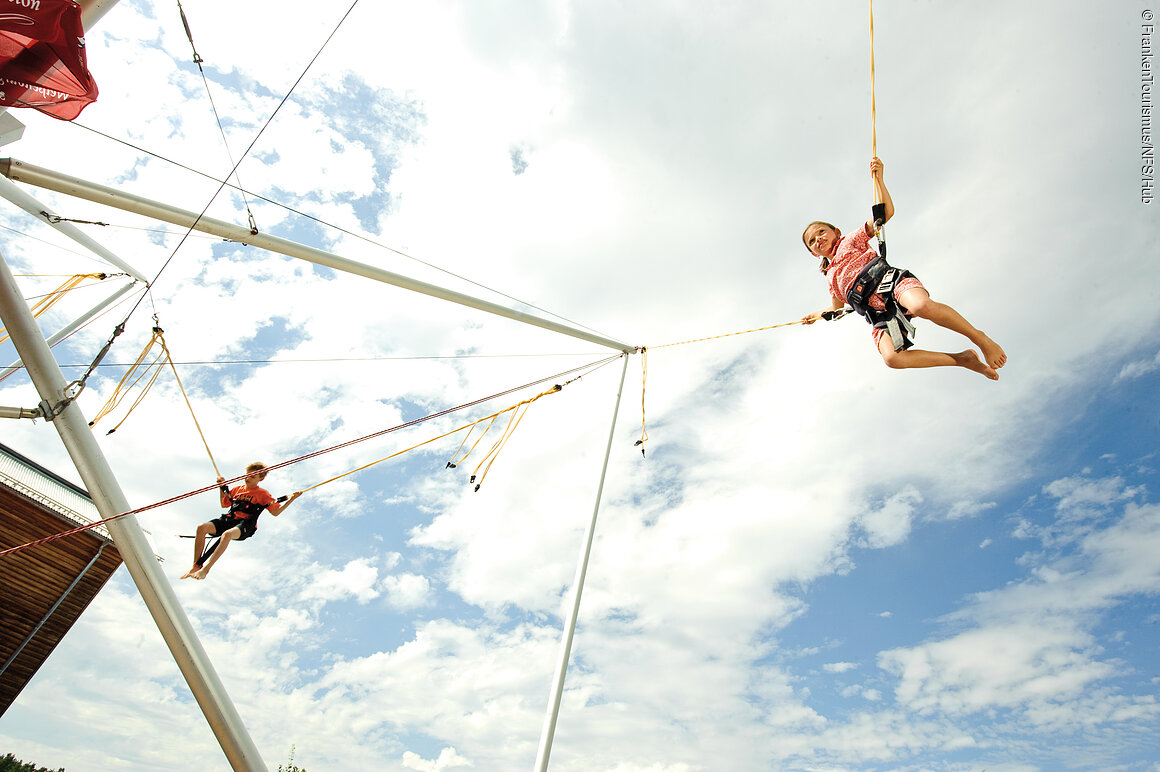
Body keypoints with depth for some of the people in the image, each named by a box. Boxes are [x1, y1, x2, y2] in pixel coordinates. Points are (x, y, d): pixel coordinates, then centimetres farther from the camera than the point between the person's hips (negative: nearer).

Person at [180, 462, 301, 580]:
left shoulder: (263, 494, 8)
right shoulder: (238, 489, 21)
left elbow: (276, 512, 4)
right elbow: (224, 504, 34)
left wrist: (291, 499, -6)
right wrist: (223, 488, 23)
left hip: (246, 524, -5)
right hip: (229, 519, 6)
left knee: (227, 534, -38)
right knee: (202, 527, -21)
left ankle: (205, 569, -36)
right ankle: (196, 566, -15)